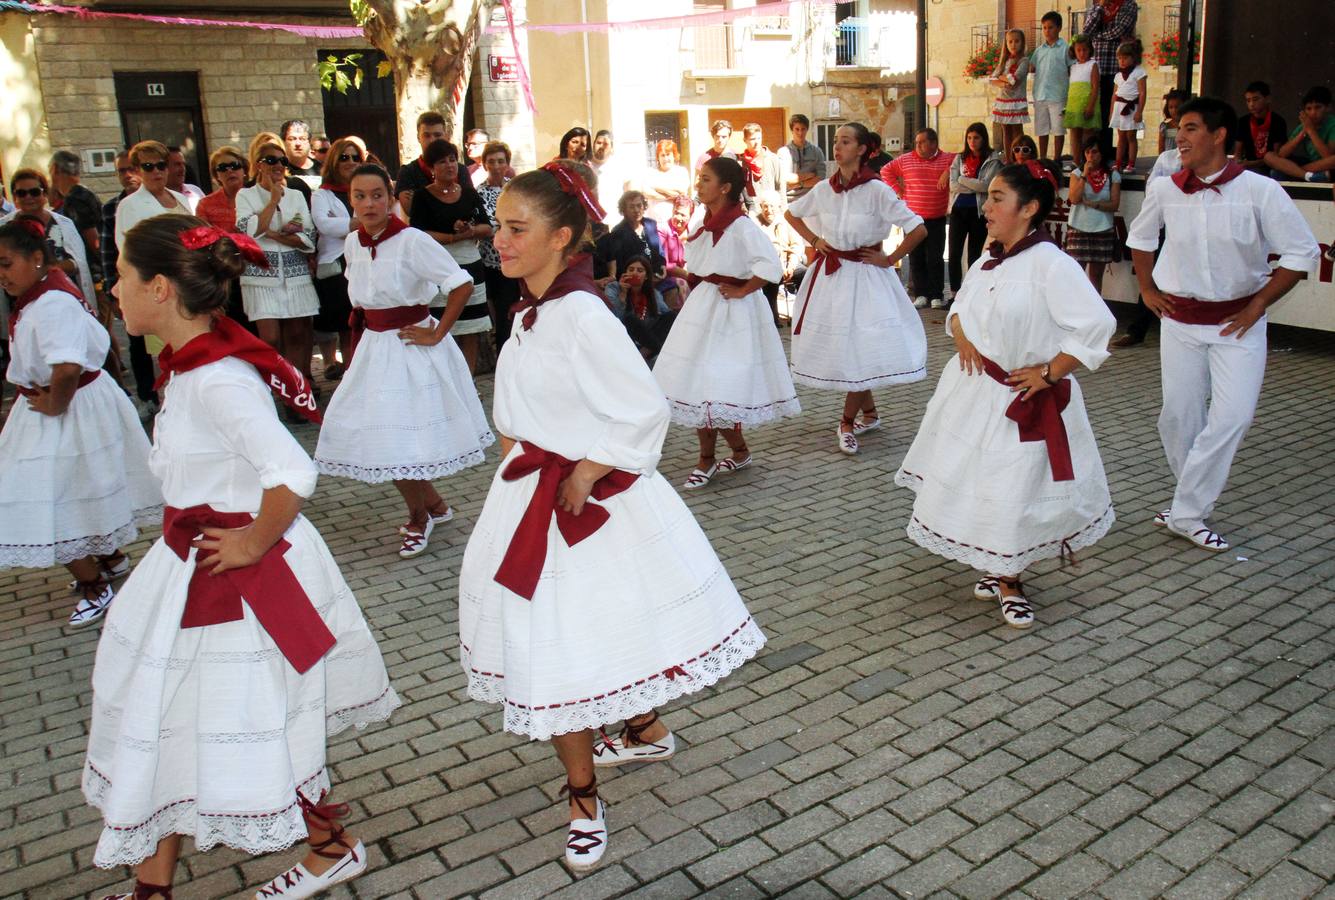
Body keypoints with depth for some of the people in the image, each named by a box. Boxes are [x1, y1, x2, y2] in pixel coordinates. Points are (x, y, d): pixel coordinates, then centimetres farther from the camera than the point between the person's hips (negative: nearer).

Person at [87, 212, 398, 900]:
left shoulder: (217, 379, -26)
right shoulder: (193, 362, 3)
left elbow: (292, 475, -36)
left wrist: (253, 545, -22)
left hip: (237, 573, -10)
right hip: (190, 565, 10)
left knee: (250, 732, 6)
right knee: (166, 719, 19)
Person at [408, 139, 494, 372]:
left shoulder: (468, 192, 11)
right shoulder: (423, 197, -1)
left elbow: (488, 228, 9)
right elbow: (419, 235, -11)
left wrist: (471, 230, -12)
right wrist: (455, 236, -17)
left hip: (472, 266, 4)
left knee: (472, 331, 4)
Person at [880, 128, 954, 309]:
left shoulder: (947, 159, 2)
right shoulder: (906, 160, 6)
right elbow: (886, 171, 14)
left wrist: (949, 171, -10)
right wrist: (898, 190, 6)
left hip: (937, 219, -2)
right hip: (913, 218, 2)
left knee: (935, 258, -1)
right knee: (916, 258, 4)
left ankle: (937, 295, 6)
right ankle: (921, 294, 11)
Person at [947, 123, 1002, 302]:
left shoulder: (993, 160, -1)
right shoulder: (960, 158, 9)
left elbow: (986, 185, -13)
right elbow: (953, 185, -2)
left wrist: (963, 180, -7)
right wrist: (976, 186, -10)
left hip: (979, 211, -3)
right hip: (958, 210, 3)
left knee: (974, 255, 4)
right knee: (954, 254, 0)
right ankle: (954, 293, 8)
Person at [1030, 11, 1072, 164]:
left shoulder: (1065, 48, -1)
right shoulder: (1039, 50, 11)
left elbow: (1072, 71, -1)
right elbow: (1032, 68, 13)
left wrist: (1070, 94, -7)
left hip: (1058, 96, -4)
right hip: (1040, 95, 4)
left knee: (1058, 129, 1)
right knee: (1041, 130, 9)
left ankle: (1056, 159, 9)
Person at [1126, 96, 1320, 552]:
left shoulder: (1260, 191, -13)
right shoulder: (1164, 190, -4)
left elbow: (1303, 254, -5)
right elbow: (1140, 238, 17)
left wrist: (1258, 305, -7)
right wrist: (1147, 289, 10)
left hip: (1238, 322, -2)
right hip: (1180, 319, 3)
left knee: (1233, 415, -13)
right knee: (1178, 417, 6)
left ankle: (1186, 511, -3)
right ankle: (1194, 502, 26)